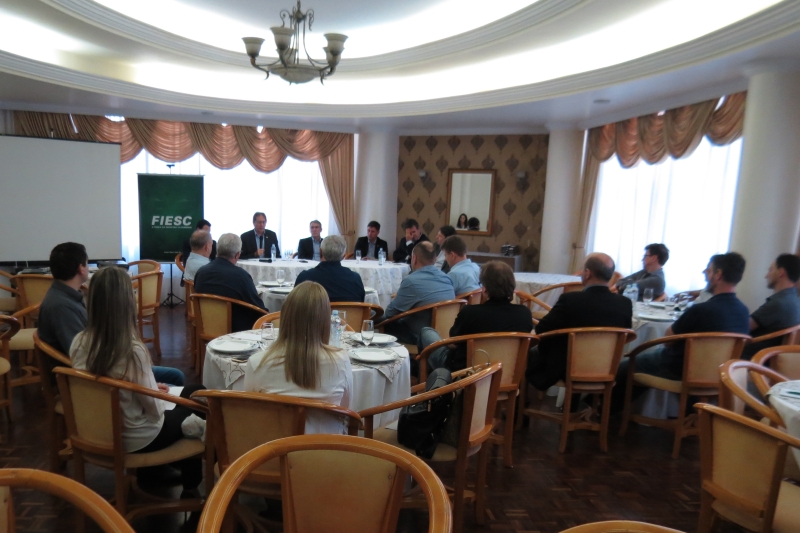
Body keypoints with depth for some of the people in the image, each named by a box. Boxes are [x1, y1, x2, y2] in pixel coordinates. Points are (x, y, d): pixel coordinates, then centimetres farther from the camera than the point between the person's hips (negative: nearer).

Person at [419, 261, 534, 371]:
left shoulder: (469, 312, -31)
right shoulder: (525, 313, -21)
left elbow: (454, 338, -10)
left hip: (462, 368, -5)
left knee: (426, 331, 20)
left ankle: (428, 373, 41)